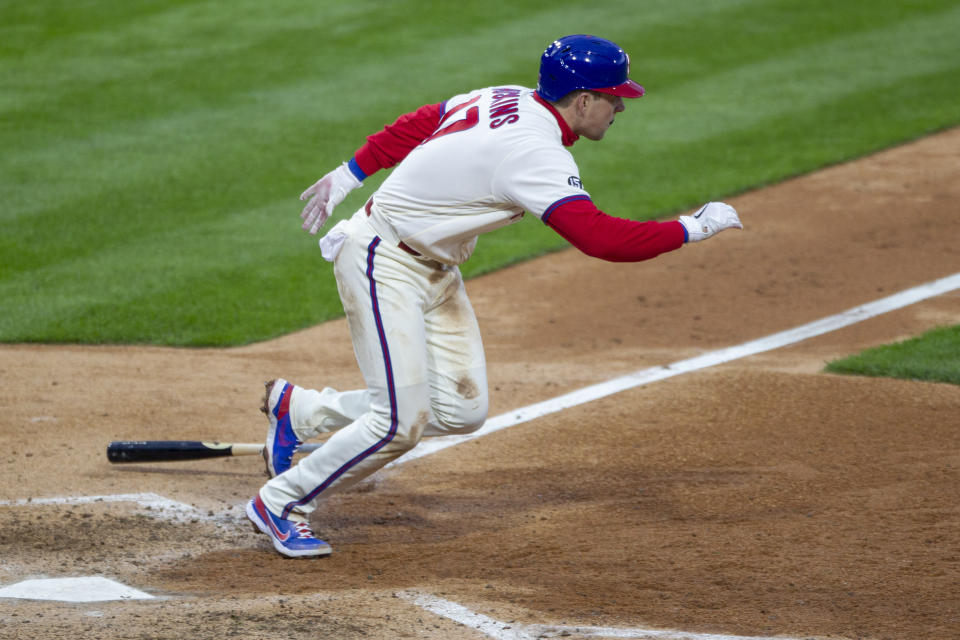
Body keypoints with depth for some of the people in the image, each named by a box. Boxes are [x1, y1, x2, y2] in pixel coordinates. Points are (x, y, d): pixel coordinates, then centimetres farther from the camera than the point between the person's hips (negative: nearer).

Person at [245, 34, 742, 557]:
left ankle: (299, 409, 19)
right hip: (386, 264, -10)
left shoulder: (508, 100, 2)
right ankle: (280, 504, 3)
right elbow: (600, 237, -33)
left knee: (460, 411, 3)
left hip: (435, 272, 10)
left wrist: (349, 175, 20)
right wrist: (691, 229, -25)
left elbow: (415, 124, 12)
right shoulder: (536, 152, -27)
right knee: (401, 422, -14)